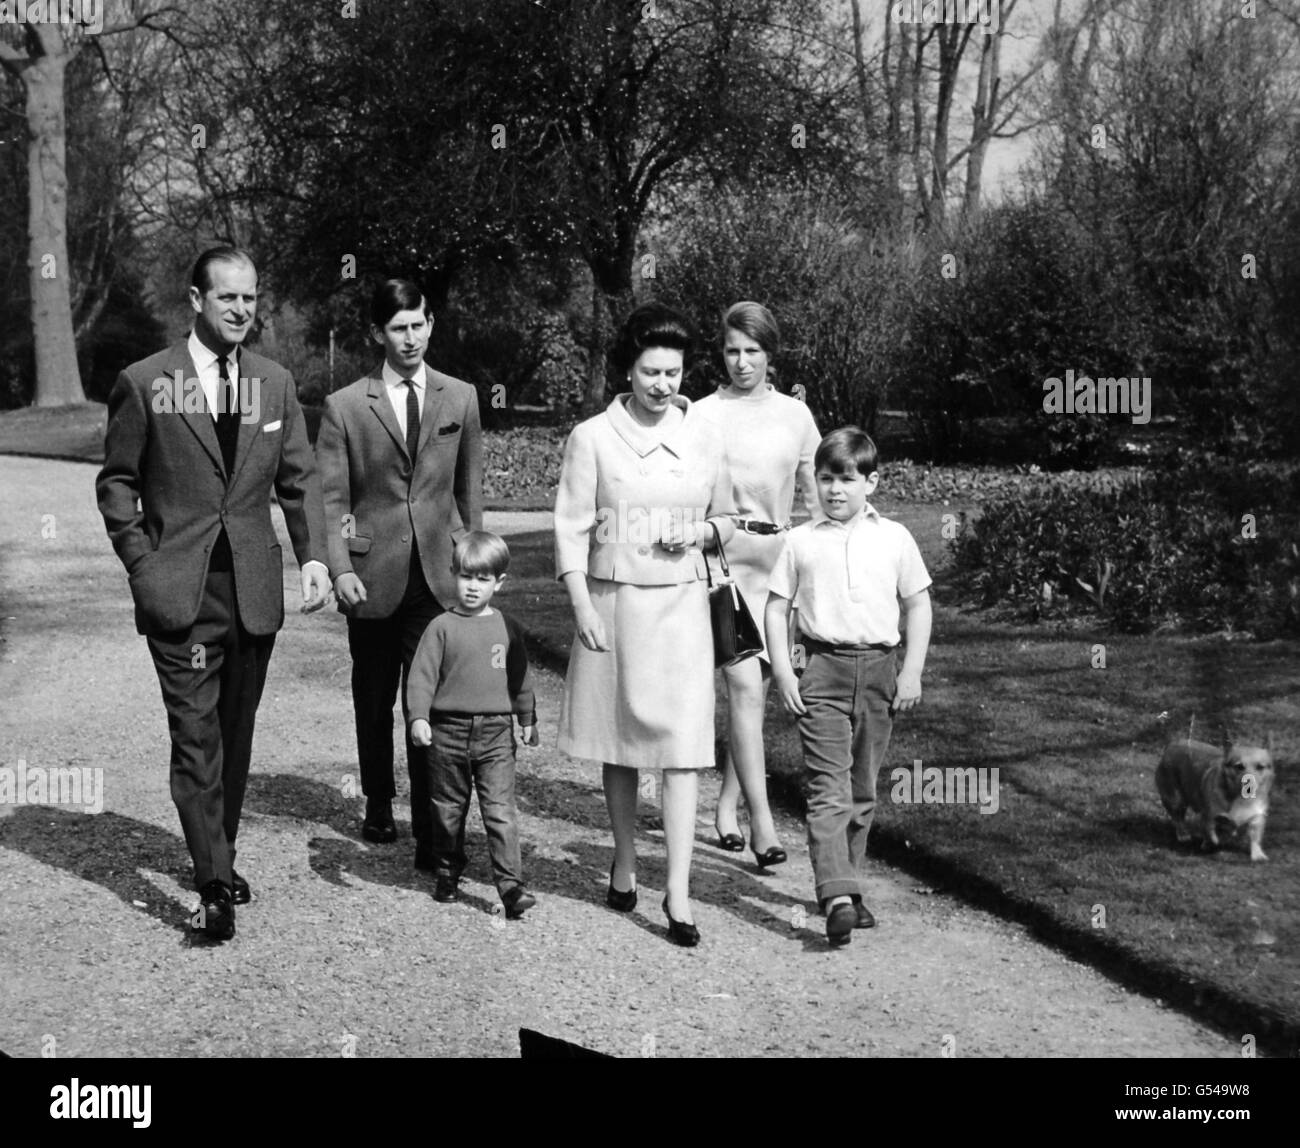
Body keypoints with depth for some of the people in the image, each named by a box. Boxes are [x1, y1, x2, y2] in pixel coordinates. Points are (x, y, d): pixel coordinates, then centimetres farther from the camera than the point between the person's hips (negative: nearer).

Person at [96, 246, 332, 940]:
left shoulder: (275, 383, 8)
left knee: (236, 732, 12)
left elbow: (299, 478, 11)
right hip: (180, 592, -3)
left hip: (255, 590, 4)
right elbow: (116, 484, 3)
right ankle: (213, 886, -4)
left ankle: (221, 856, 26)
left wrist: (314, 555, -2)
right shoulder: (144, 384, -2)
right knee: (196, 738, -6)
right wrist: (142, 564, -6)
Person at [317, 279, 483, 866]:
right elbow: (330, 499, 0)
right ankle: (378, 806, 32)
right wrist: (340, 568, -10)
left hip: (439, 574, 0)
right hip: (374, 574, 0)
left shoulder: (461, 398, 7)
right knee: (374, 701, 13)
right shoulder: (344, 407, 0)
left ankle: (431, 832, -3)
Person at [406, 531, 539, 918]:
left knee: (500, 811, -7)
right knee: (448, 810, 12)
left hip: (496, 732, 0)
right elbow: (422, 675, -6)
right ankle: (448, 874, 28)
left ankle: (511, 885, -8)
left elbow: (520, 677, 16)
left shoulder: (507, 628, 6)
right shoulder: (442, 627, -2)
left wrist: (527, 719, 20)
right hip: (449, 730, 0)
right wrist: (418, 717, -17)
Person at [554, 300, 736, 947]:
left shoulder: (702, 439, 5)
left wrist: (699, 533, -6)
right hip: (612, 599, -1)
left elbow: (725, 520, 16)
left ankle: (678, 892, -6)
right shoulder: (592, 437, -2)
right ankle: (624, 866, 26)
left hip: (680, 603, 1)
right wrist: (582, 606, -12)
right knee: (619, 744, 10)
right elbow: (571, 529, -3)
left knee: (683, 745, -7)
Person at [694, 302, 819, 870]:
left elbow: (814, 494, 15)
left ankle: (727, 803, 22)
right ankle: (761, 819, -12)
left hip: (780, 555, 4)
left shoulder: (795, 414, 10)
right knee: (744, 684, -12)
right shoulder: (703, 415, 0)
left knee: (755, 685, 8)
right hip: (723, 552, -4)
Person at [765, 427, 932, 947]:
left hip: (879, 669, 2)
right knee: (828, 788, -11)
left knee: (862, 789, 11)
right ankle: (839, 898, -18)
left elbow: (918, 604, 10)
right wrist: (782, 673, -4)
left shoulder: (894, 538, 6)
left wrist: (912, 671, 2)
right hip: (823, 671, -2)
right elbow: (777, 608, 5)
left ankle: (846, 885, 25)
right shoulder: (801, 541, 3)